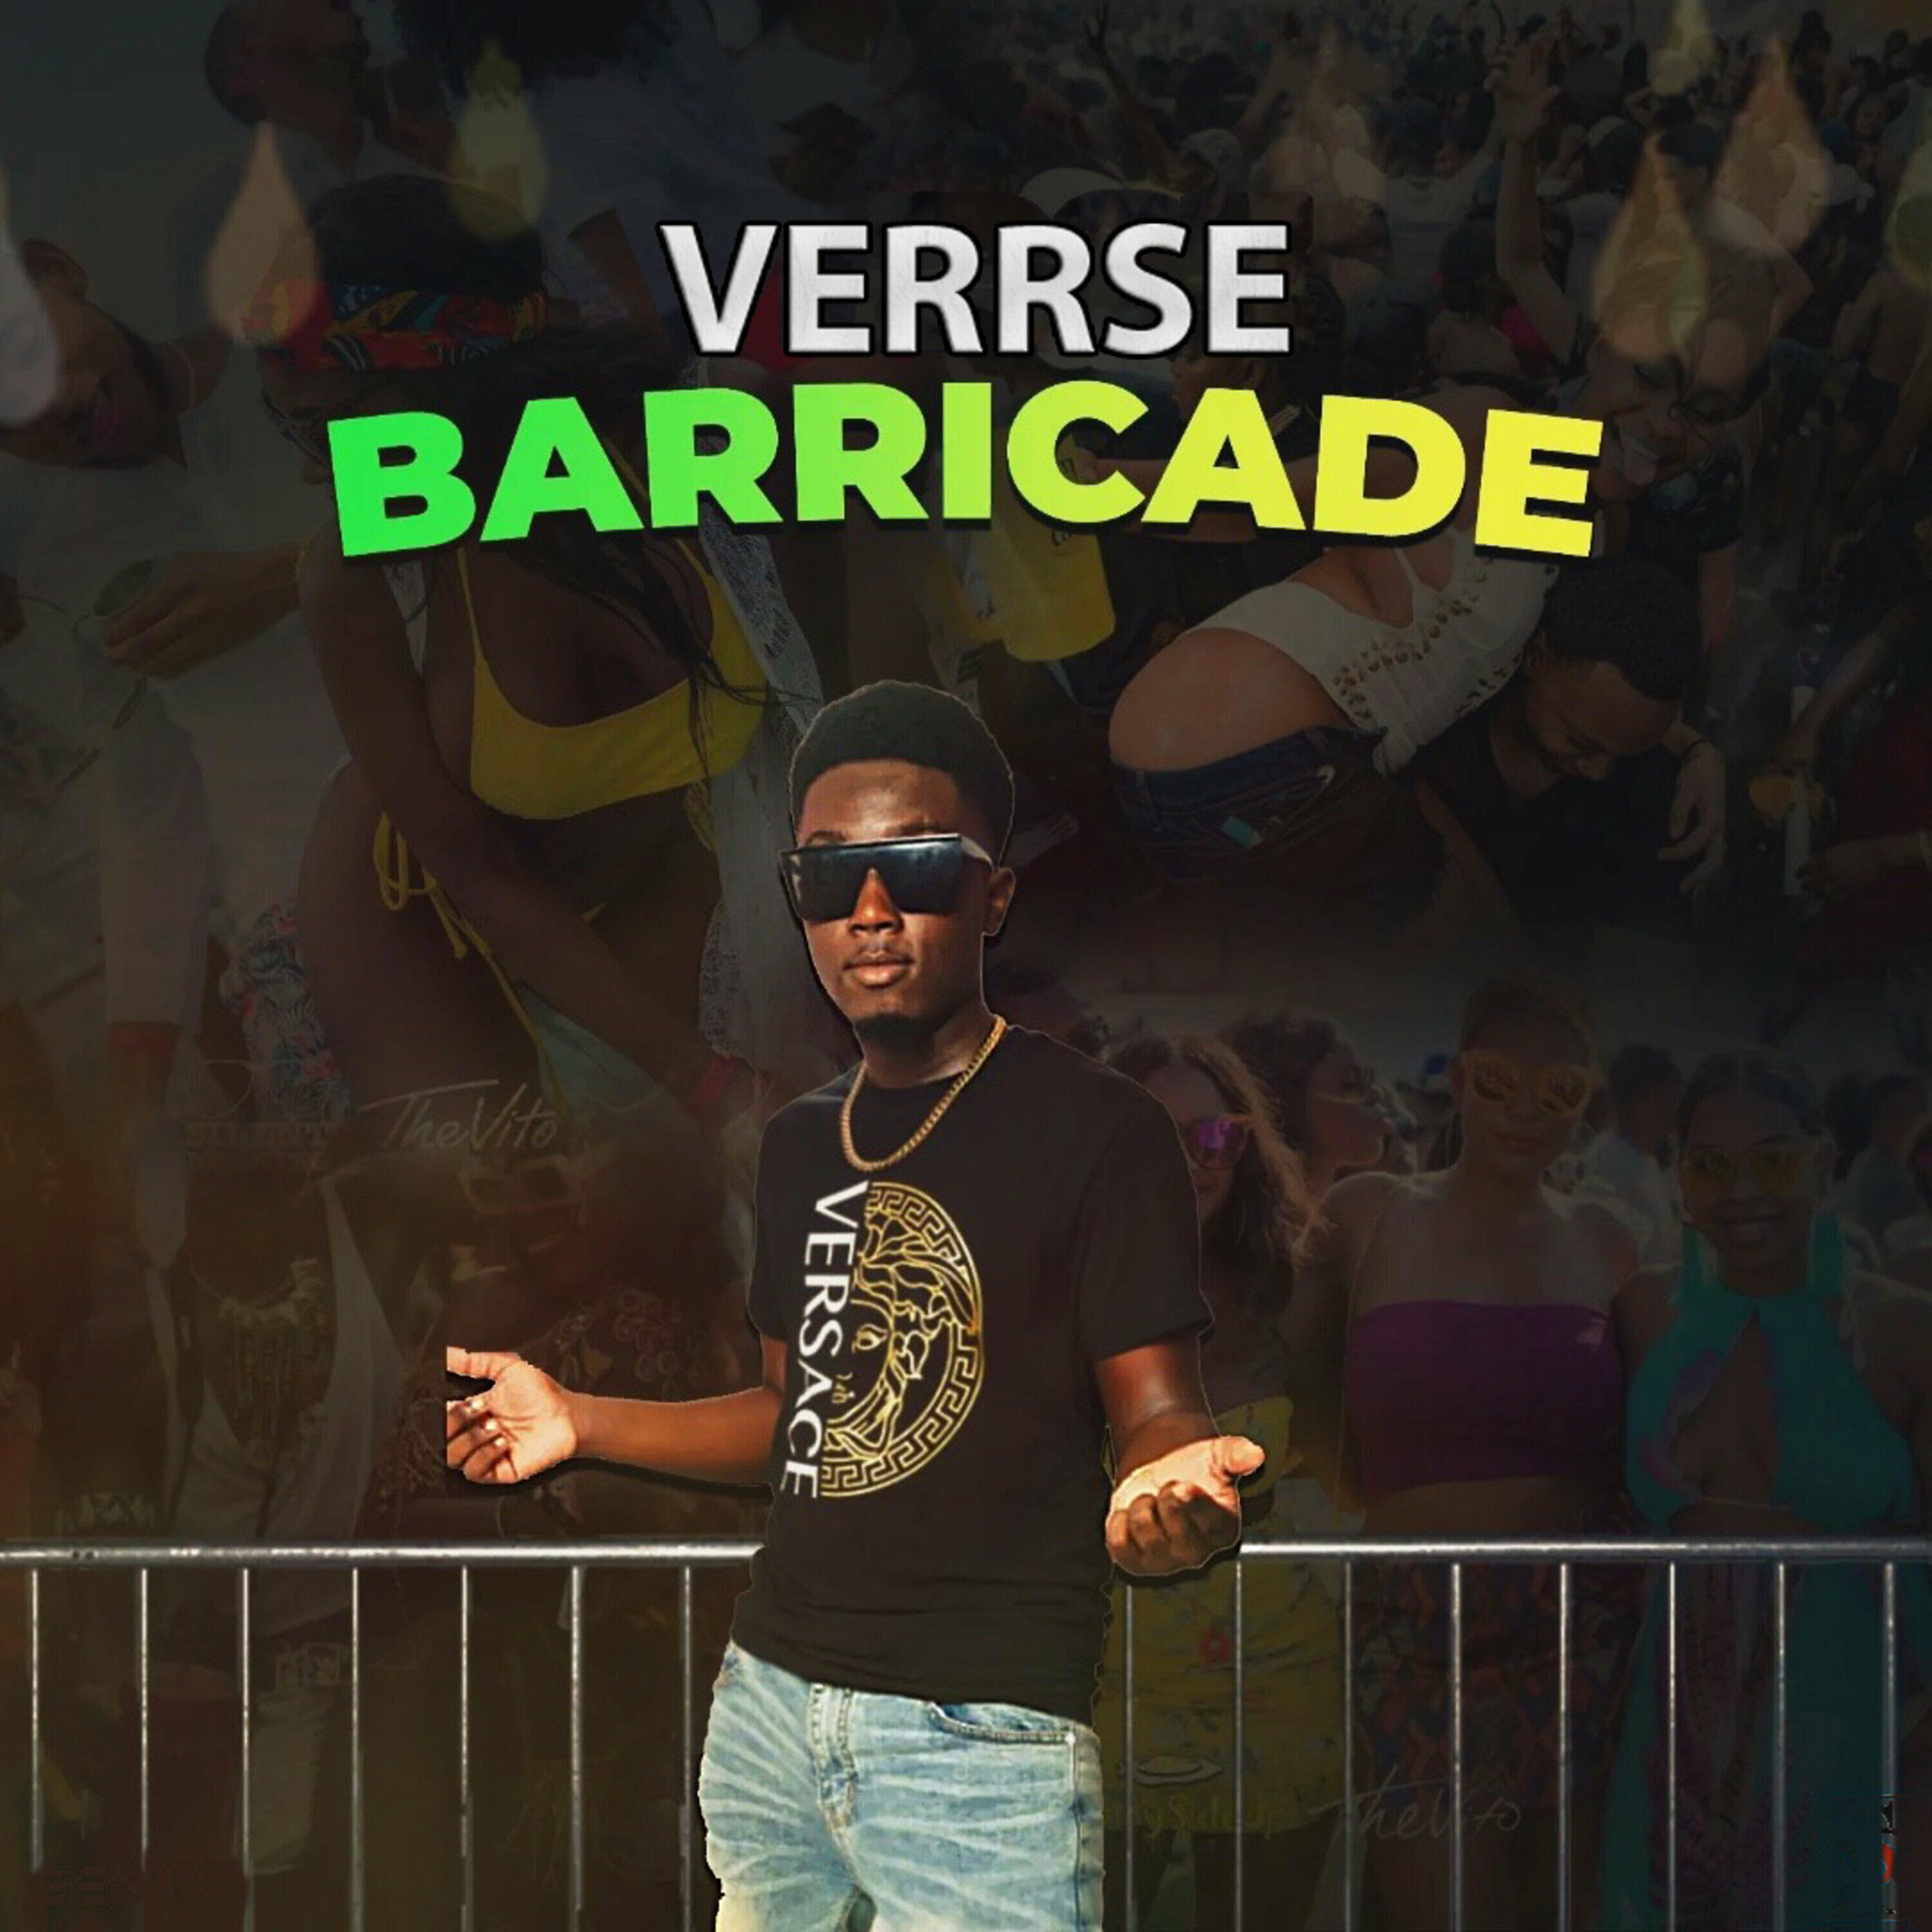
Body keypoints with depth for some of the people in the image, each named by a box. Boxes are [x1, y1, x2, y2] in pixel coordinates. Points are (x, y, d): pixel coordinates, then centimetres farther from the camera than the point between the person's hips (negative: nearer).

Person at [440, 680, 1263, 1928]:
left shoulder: (1098, 1131, -7)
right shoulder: (804, 1145, 14)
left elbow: (1157, 1414, -11)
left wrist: (1173, 1495, -33)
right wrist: (582, 1424, 16)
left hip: (980, 1734, -6)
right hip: (769, 1698, 7)